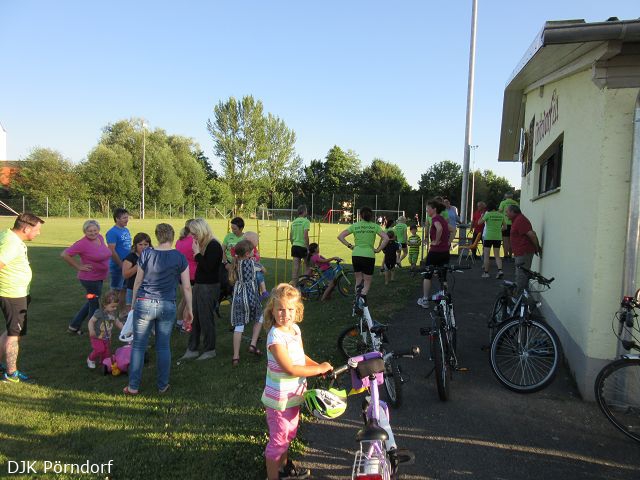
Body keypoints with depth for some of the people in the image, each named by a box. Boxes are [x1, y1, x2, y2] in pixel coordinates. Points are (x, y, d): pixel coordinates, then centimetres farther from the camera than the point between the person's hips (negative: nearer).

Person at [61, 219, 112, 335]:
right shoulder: (82, 243, -20)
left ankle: (73, 327, 35)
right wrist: (79, 266, -17)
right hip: (90, 278, -9)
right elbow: (64, 255, -20)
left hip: (99, 278, 9)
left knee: (91, 303, 22)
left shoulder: (100, 238, 3)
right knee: (96, 305, 4)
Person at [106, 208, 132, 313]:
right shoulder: (112, 232, -14)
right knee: (115, 290, 2)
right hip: (117, 266, -8)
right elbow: (112, 251, -18)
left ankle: (122, 312, 25)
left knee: (124, 289, 14)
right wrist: (121, 265, -18)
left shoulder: (126, 230, 11)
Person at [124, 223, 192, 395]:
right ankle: (163, 385, 20)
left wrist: (133, 302, 17)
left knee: (138, 345, 10)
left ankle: (133, 386, 16)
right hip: (167, 306, 0)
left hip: (144, 303, 0)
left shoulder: (146, 254, -3)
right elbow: (186, 287, -1)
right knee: (163, 347, 11)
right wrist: (188, 309, 9)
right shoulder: (180, 257, -3)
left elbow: (138, 281, 4)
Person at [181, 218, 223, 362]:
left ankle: (210, 350, 16)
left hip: (209, 287, -9)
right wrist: (197, 255, 0)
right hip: (199, 285, 9)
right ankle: (192, 349, 22)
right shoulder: (204, 245, 9)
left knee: (206, 319, 1)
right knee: (194, 318, 12)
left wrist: (197, 253, -18)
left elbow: (208, 267, -23)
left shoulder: (214, 246, -16)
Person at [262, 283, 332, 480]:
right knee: (278, 440, 8)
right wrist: (319, 369, -22)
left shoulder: (295, 329, -1)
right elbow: (290, 369, -31)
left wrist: (320, 366, -3)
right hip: (280, 398, -9)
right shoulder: (276, 337, -27)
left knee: (289, 434, 27)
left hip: (294, 395, 9)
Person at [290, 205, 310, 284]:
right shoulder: (306, 221, -11)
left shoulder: (294, 222, 11)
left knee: (295, 265, 5)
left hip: (295, 246, 6)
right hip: (303, 246, -6)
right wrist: (308, 248, -14)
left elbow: (290, 236, 15)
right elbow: (305, 236, -19)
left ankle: (293, 282, 2)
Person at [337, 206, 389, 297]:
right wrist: (378, 249, -1)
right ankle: (363, 295, -21)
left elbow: (340, 236, -1)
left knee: (358, 280, 19)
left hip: (356, 255, 2)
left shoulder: (354, 225, 4)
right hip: (369, 256, -2)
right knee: (367, 282, 10)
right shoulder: (375, 226, 1)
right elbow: (386, 239, -10)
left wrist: (349, 246, 5)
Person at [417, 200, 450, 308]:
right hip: (446, 253, 7)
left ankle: (425, 300, 16)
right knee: (443, 277, 11)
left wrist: (436, 241, -20)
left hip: (435, 251, -7)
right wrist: (448, 242, 14)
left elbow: (439, 229, -32)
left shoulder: (435, 218, -12)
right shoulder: (442, 219, 12)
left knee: (427, 275, 9)